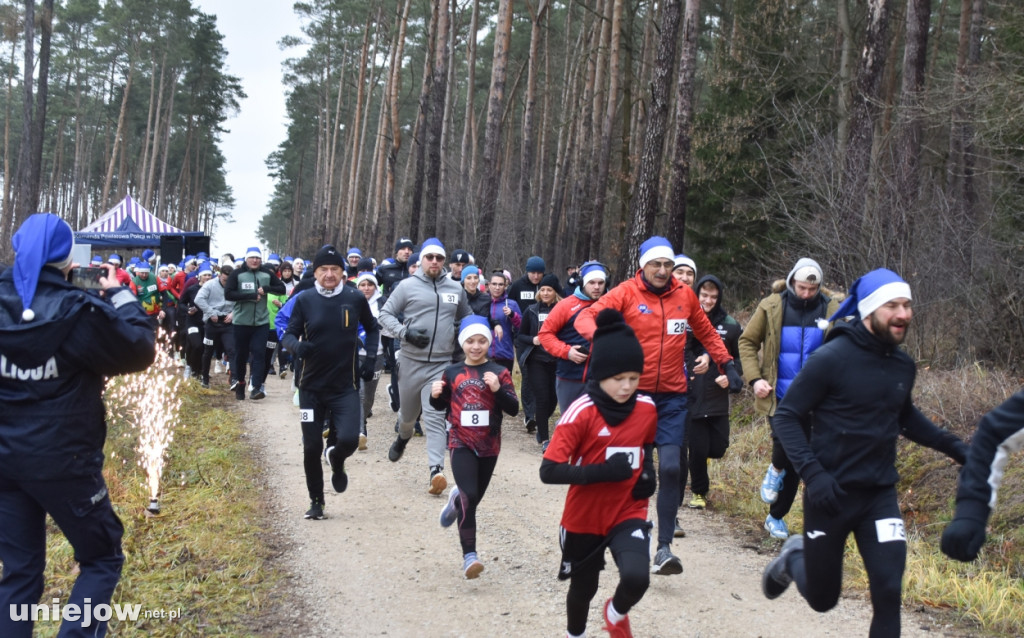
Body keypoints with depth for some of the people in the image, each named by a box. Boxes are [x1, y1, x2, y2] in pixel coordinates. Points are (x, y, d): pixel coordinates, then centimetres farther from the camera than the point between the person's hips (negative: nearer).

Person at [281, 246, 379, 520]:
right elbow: (288, 335, 1)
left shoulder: (355, 299, -1)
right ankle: (316, 501, 25)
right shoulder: (305, 300, -2)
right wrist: (297, 345, -22)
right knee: (311, 448, 4)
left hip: (346, 387, -1)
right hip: (312, 387, 1)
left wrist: (371, 357, 4)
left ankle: (337, 461, 20)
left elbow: (372, 328, 16)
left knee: (349, 439, -17)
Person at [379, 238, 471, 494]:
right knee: (408, 412, 16)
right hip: (411, 360, 0)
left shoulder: (456, 289, 9)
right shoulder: (408, 286, 0)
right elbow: (385, 314, 1)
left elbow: (466, 318, 25)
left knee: (435, 416, -13)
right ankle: (403, 437, 50)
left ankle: (436, 470, -21)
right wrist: (405, 332, -15)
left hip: (442, 364, 0)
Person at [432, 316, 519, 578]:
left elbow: (514, 409, -6)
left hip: (489, 446, 1)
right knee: (469, 496, -17)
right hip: (461, 444, -1)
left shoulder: (499, 372, -3)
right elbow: (441, 405, 15)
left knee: (474, 499, 14)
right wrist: (435, 395, -7)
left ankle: (456, 500, 51)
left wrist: (498, 389, -22)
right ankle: (469, 555, -13)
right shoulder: (452, 373, 2)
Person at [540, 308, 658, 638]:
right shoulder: (581, 412, -19)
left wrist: (648, 473, -1)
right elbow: (549, 471, -23)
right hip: (584, 518, -2)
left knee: (636, 577, -22)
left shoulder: (647, 408, -5)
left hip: (629, 513, 2)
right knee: (583, 589, 16)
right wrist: (602, 471, -30)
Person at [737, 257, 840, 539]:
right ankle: (776, 468, 13)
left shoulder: (831, 310, 1)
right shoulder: (772, 306, -2)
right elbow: (747, 341, 6)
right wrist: (755, 378, -7)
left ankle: (776, 517, 24)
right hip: (778, 395, -2)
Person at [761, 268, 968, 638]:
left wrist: (950, 445, 10)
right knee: (822, 599, 10)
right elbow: (786, 418, -13)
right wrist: (812, 473, -25)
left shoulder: (904, 366, 3)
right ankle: (794, 558, 42)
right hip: (832, 493, -4)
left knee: (889, 588, -10)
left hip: (880, 493, 4)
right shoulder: (832, 358, -15)